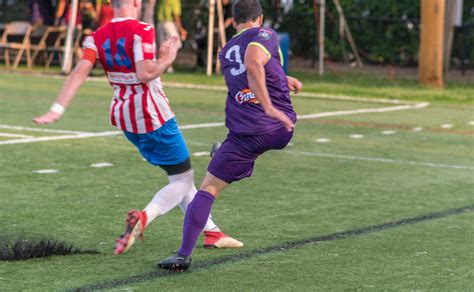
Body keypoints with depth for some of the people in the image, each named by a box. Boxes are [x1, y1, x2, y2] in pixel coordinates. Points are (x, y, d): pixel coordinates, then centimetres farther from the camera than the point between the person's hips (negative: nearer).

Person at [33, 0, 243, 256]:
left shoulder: (97, 38, 1)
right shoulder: (141, 31, -16)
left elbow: (78, 74, -11)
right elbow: (145, 73, -27)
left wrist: (57, 110, -16)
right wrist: (166, 59, -9)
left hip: (122, 116, 7)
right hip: (152, 116, -7)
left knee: (179, 177, 19)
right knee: (183, 180, 3)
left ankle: (211, 231, 25)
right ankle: (143, 217, -22)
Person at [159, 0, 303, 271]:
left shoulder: (225, 53, 16)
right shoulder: (265, 35, -1)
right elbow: (253, 63, -22)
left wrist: (283, 80, 40)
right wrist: (270, 107, -25)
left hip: (246, 135, 1)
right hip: (281, 130, -1)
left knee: (208, 189, 3)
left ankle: (184, 254, -7)